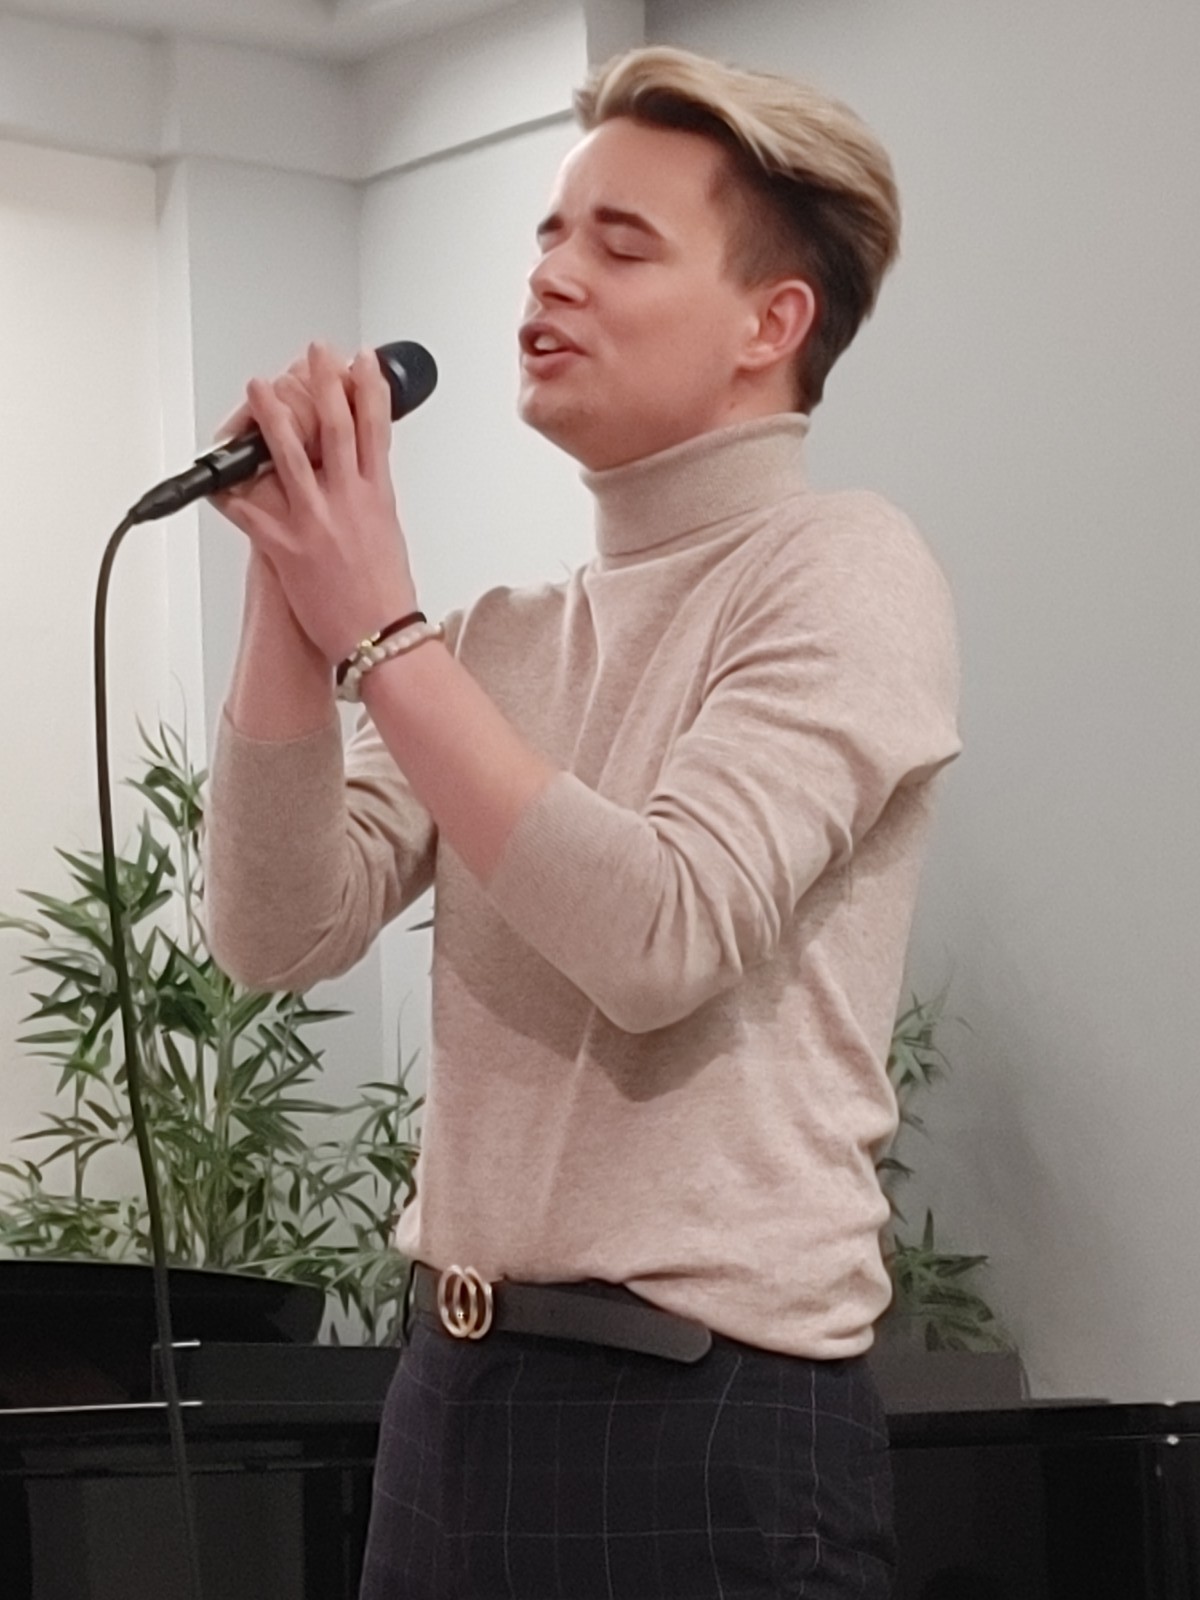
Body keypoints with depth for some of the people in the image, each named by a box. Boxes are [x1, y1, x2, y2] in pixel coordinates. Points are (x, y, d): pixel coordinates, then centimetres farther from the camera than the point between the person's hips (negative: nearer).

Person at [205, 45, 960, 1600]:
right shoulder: (498, 634, 12)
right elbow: (283, 932, 2)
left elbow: (662, 936, -19)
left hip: (706, 1410, -6)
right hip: (449, 1388, 6)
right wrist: (292, 578, -6)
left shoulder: (841, 573, -7)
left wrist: (377, 629, -15)